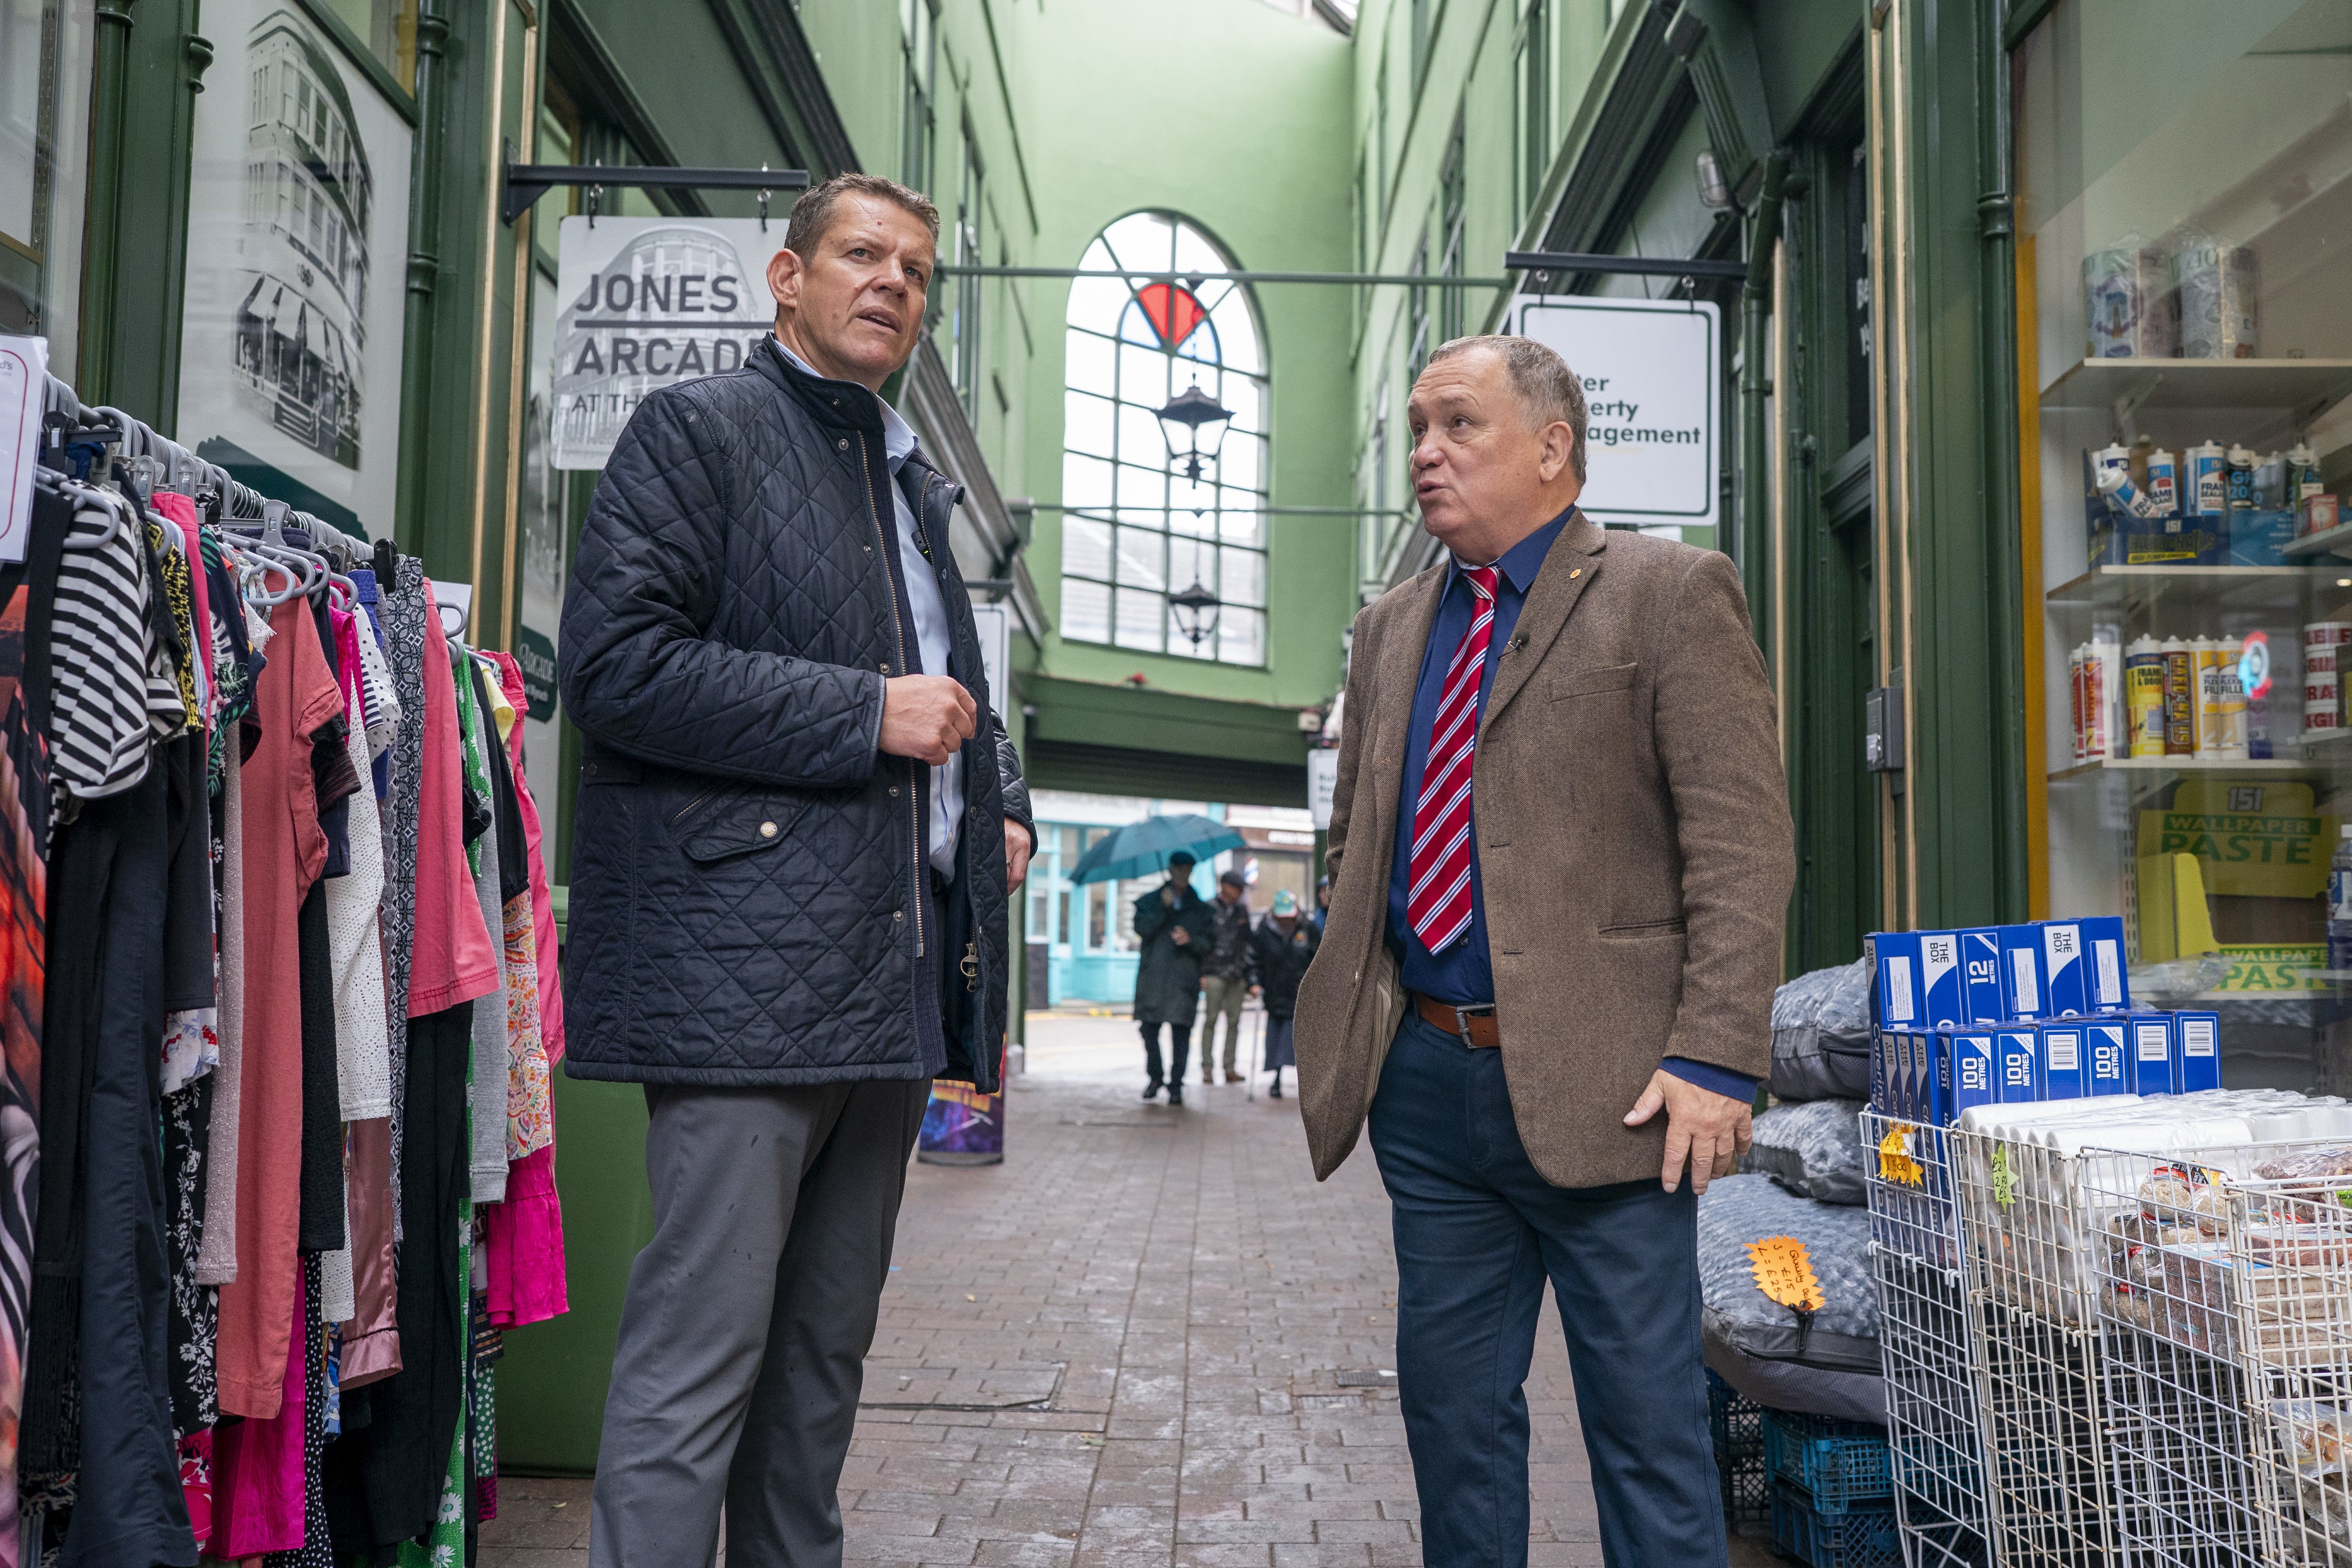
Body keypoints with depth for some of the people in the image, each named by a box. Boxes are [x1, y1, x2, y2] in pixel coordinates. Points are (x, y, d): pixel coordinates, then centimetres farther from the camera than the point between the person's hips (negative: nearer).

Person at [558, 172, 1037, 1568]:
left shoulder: (921, 483, 23)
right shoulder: (699, 430, 0)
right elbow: (615, 664, -14)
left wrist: (1004, 808, 14)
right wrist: (865, 715, -15)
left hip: (897, 970, 8)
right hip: (747, 969, -8)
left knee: (828, 1352, 16)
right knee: (699, 1356, -5)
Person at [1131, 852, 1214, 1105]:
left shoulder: (1200, 908, 13)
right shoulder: (1149, 901, 12)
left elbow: (1208, 944, 9)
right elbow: (1142, 930, -4)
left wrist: (1190, 940, -10)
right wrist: (1163, 908, -12)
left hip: (1184, 978, 0)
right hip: (1152, 977, 0)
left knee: (1181, 1032, -6)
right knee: (1149, 1028, 1)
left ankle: (1176, 1085, 3)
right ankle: (1155, 1077, 21)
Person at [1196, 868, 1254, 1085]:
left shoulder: (1242, 911, 16)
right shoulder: (1210, 909, 0)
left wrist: (1248, 976, 16)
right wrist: (1202, 973, -10)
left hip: (1237, 975, 5)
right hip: (1215, 974, -5)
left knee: (1234, 1021, 3)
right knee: (1211, 1019, -5)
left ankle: (1230, 1068, 6)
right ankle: (1207, 1068, -2)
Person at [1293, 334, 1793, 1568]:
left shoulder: (1669, 594, -3)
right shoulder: (1390, 630, 15)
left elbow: (1743, 849, -10)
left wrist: (1714, 1059, -17)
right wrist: (1347, 1023, 12)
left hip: (1599, 1084, -5)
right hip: (1423, 1081, 6)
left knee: (1649, 1423, 5)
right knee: (1451, 1409, 16)